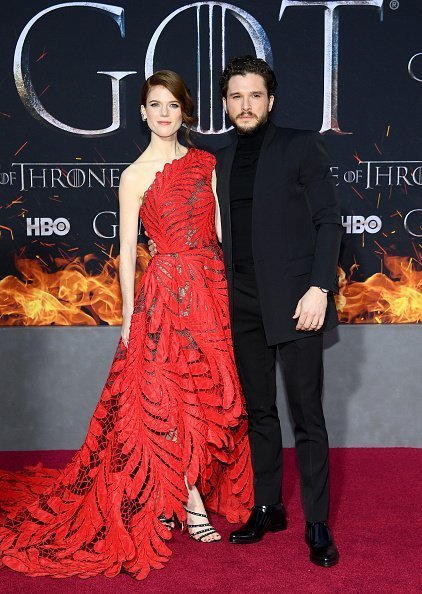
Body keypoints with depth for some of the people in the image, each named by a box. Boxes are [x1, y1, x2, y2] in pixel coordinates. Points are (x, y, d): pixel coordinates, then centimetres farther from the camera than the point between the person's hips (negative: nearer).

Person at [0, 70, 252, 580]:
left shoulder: (204, 161, 11)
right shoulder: (135, 176, -1)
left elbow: (220, 227, 9)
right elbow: (127, 251, -2)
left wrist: (232, 287, 3)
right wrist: (128, 316, -5)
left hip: (214, 285, 5)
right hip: (169, 289, -5)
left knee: (213, 391, 10)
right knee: (174, 394, 0)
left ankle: (185, 491, 28)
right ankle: (192, 504, 15)